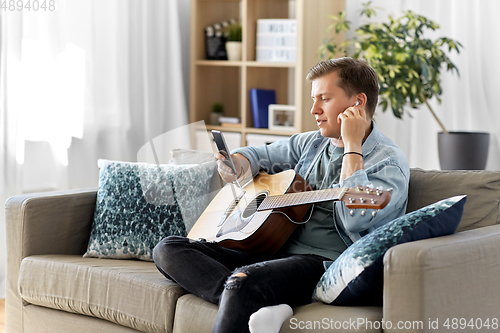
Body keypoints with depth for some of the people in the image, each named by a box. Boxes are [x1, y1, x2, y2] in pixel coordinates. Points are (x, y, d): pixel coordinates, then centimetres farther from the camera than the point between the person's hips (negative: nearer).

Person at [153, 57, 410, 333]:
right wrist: (237, 165, 7)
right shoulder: (311, 143, 19)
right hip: (275, 251, 9)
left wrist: (352, 146, -15)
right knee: (168, 249, -9)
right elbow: (259, 155, 32)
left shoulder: (389, 163, -5)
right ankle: (256, 308, -29)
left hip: (325, 263, -9)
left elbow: (354, 220, -22)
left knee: (242, 281, -39)